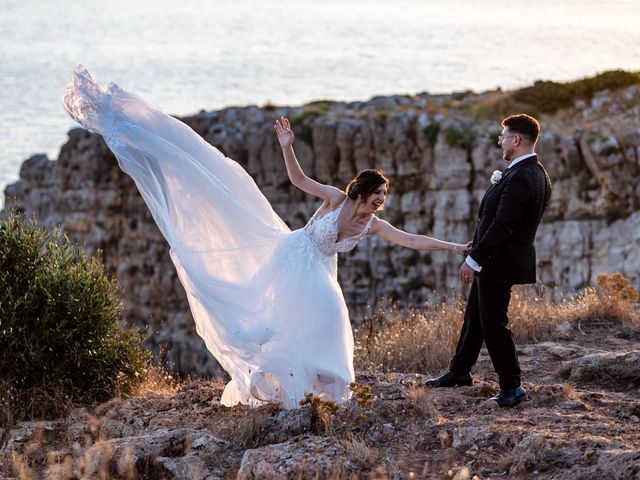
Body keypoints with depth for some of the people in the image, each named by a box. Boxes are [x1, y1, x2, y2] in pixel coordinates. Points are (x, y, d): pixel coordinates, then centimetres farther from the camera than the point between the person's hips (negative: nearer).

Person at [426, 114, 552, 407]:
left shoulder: (520, 178, -25)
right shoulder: (536, 174, 8)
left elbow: (501, 226, -26)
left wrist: (473, 261, -21)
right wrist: (498, 185, 6)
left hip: (499, 262, -10)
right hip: (496, 261, 10)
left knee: (494, 323, -1)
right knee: (474, 316, 21)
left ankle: (512, 387, 7)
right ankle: (459, 371, 35)